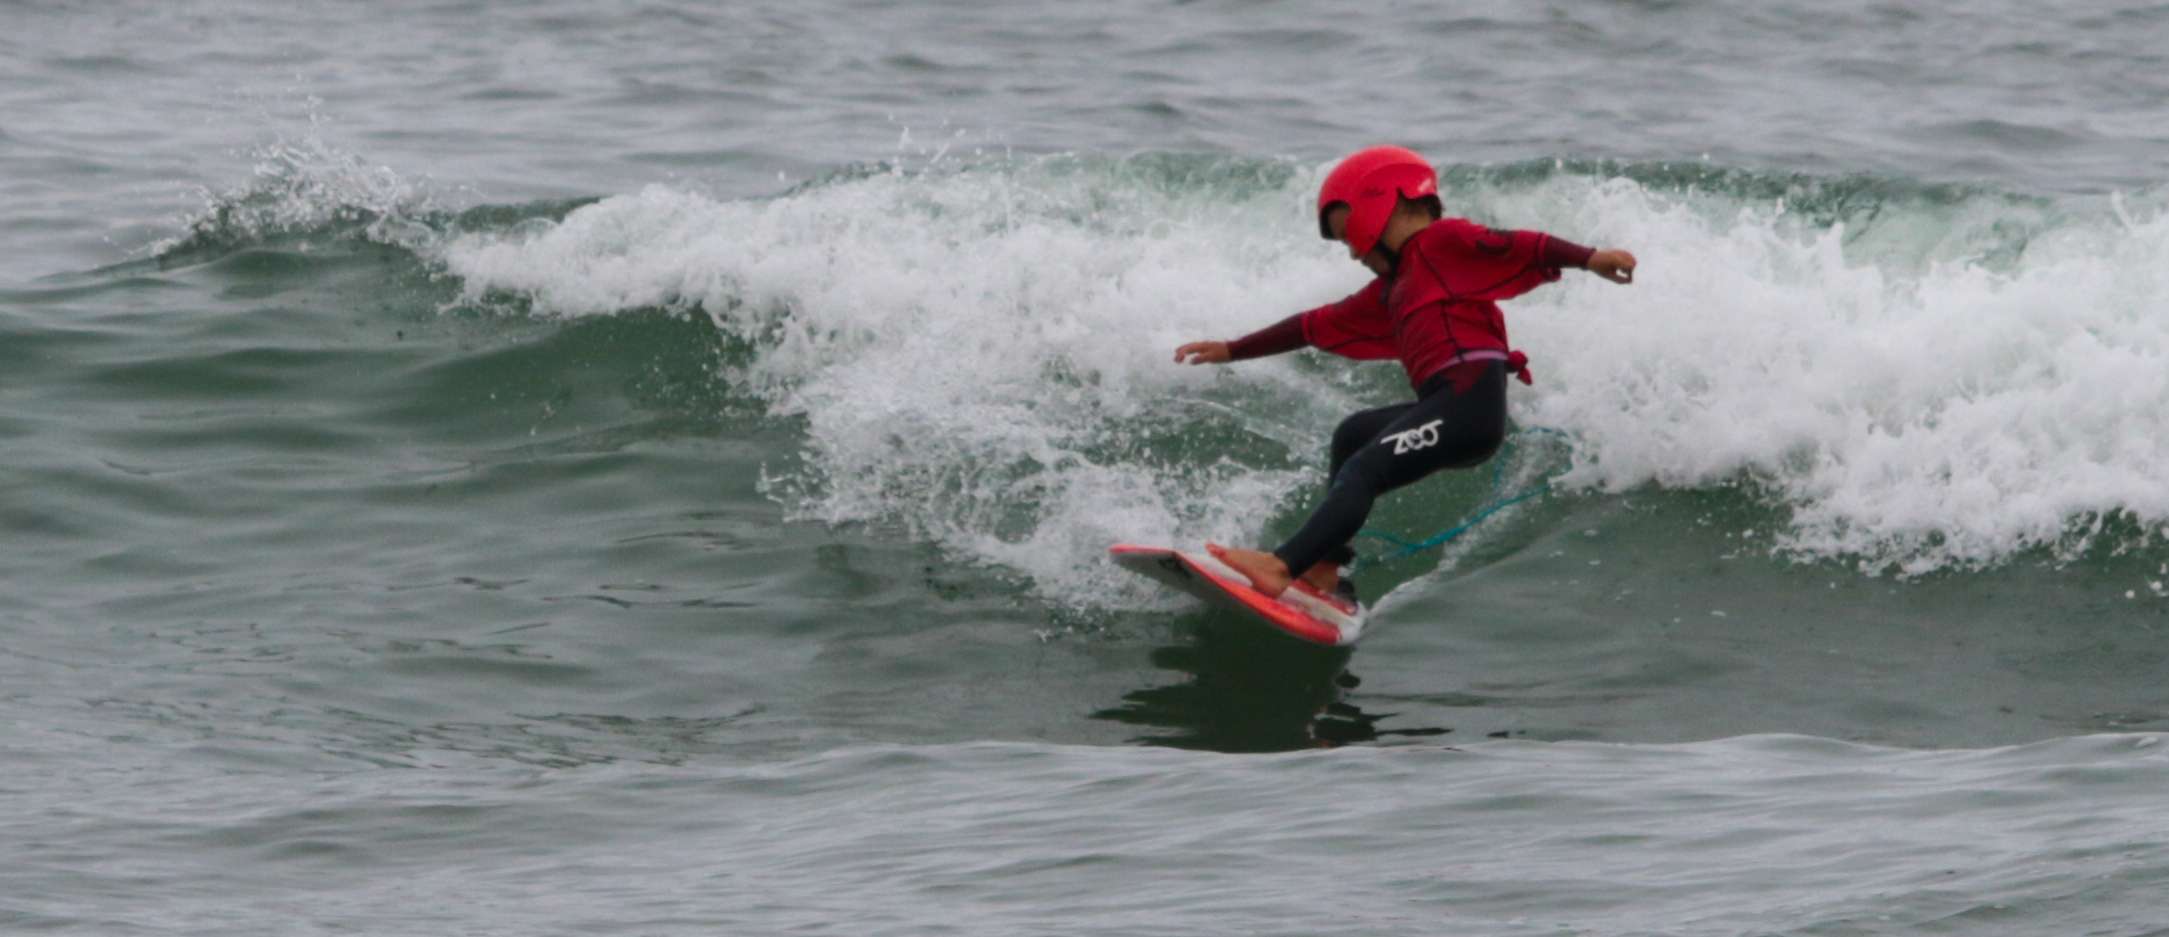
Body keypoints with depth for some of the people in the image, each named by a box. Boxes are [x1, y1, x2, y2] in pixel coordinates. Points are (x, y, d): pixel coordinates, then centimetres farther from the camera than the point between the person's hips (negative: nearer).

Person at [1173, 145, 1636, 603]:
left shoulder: (1442, 242, 4)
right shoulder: (1391, 290, 29)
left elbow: (1513, 245, -11)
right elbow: (1318, 326, 36)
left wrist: (1588, 258, -26)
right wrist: (1231, 351, 41)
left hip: (1470, 398, -10)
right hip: (1445, 405, 10)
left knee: (1361, 471, -20)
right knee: (1353, 435, 28)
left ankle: (1280, 567, -32)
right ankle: (1324, 575, 18)